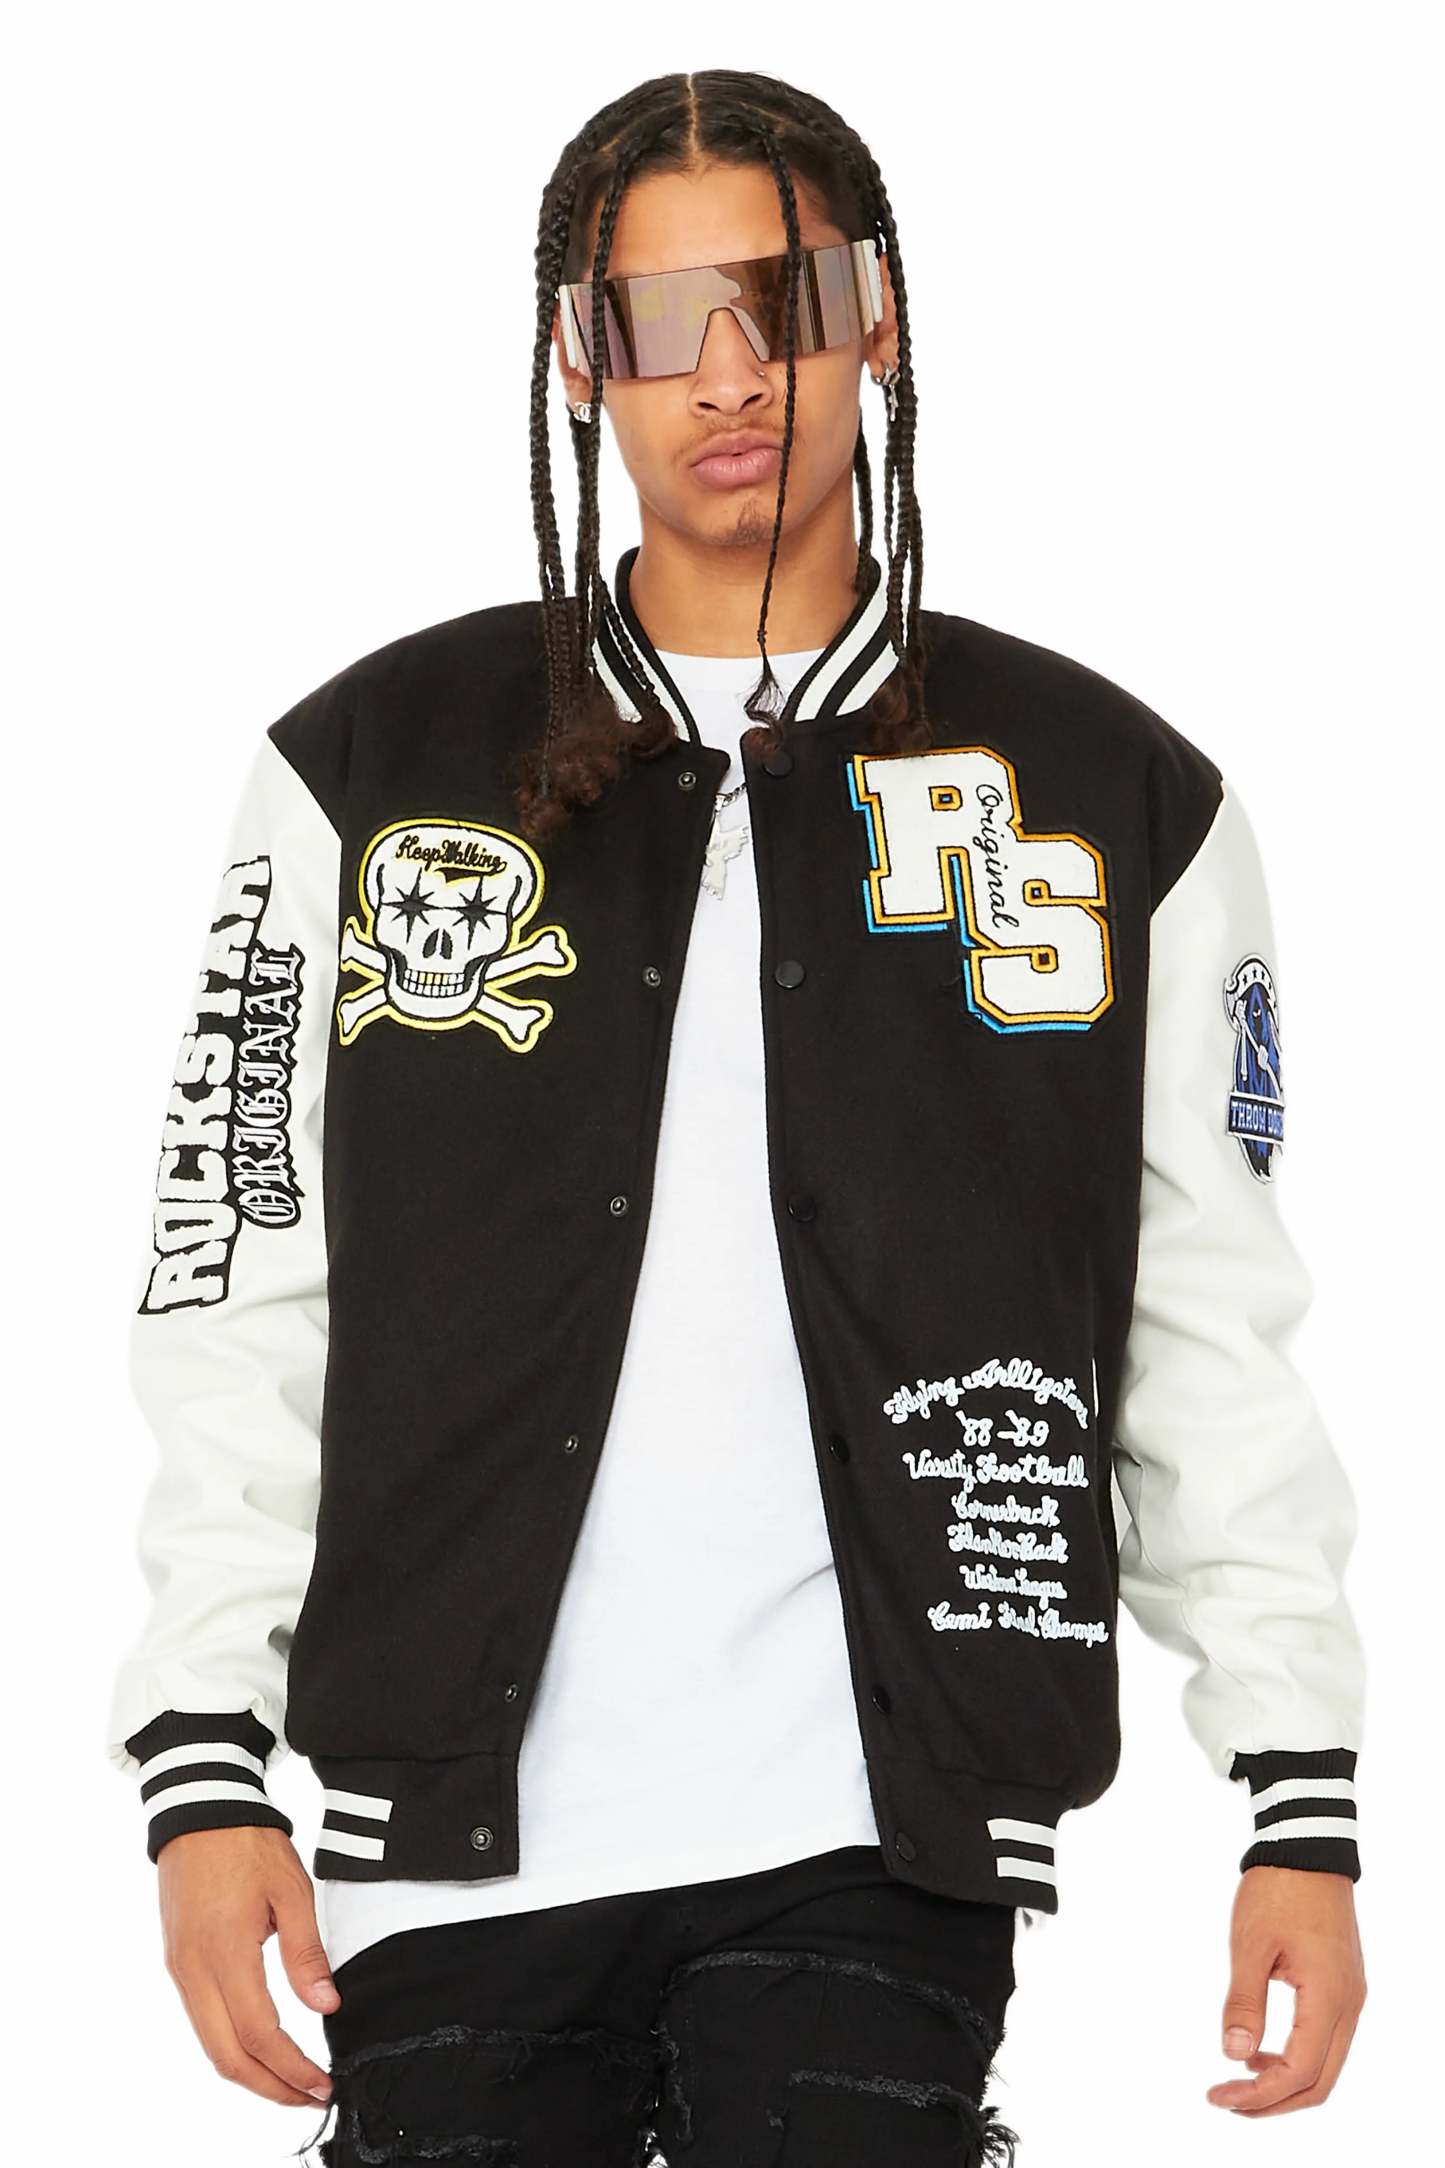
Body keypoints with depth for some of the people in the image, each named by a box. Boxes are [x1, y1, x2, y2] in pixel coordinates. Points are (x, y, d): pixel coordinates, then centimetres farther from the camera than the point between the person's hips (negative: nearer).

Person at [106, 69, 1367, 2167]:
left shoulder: (1117, 800, 8)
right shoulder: (373, 771, 8)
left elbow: (1216, 1336, 9)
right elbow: (238, 1299, 7)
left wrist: (1303, 1805, 3)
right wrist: (202, 1761, -1)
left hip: (875, 1841, -1)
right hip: (463, 1837, 1)